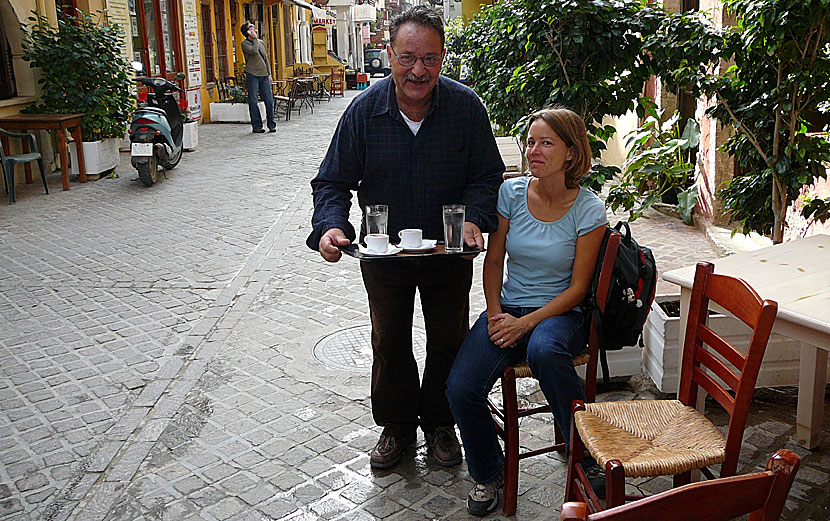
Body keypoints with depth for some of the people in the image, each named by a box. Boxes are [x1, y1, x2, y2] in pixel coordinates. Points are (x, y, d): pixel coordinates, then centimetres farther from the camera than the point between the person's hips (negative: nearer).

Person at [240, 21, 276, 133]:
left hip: (264, 75, 5)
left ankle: (271, 125, 9)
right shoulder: (245, 43, -1)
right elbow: (254, 51, -20)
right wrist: (255, 38, -8)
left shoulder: (262, 42, 18)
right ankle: (256, 126, 4)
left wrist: (269, 74, 16)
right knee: (253, 102, -2)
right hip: (252, 75, -5)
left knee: (269, 101, 0)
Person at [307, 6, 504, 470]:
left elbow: (486, 178, -8)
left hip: (449, 251, 0)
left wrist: (474, 219, -27)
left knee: (449, 341, 13)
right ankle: (396, 426, 36)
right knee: (389, 342, 14)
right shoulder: (365, 109, -15)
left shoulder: (466, 106, -16)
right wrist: (331, 226, -28)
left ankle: (439, 423, 37)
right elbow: (333, 181, -9)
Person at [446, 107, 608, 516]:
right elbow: (494, 260, 8)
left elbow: (578, 287, -8)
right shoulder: (512, 192, 1)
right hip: (508, 307, 3)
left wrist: (525, 323, -18)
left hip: (561, 313, -3)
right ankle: (487, 474, 9)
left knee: (544, 350, -41)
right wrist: (495, 313, -6)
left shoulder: (588, 209, -8)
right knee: (460, 388, -21)